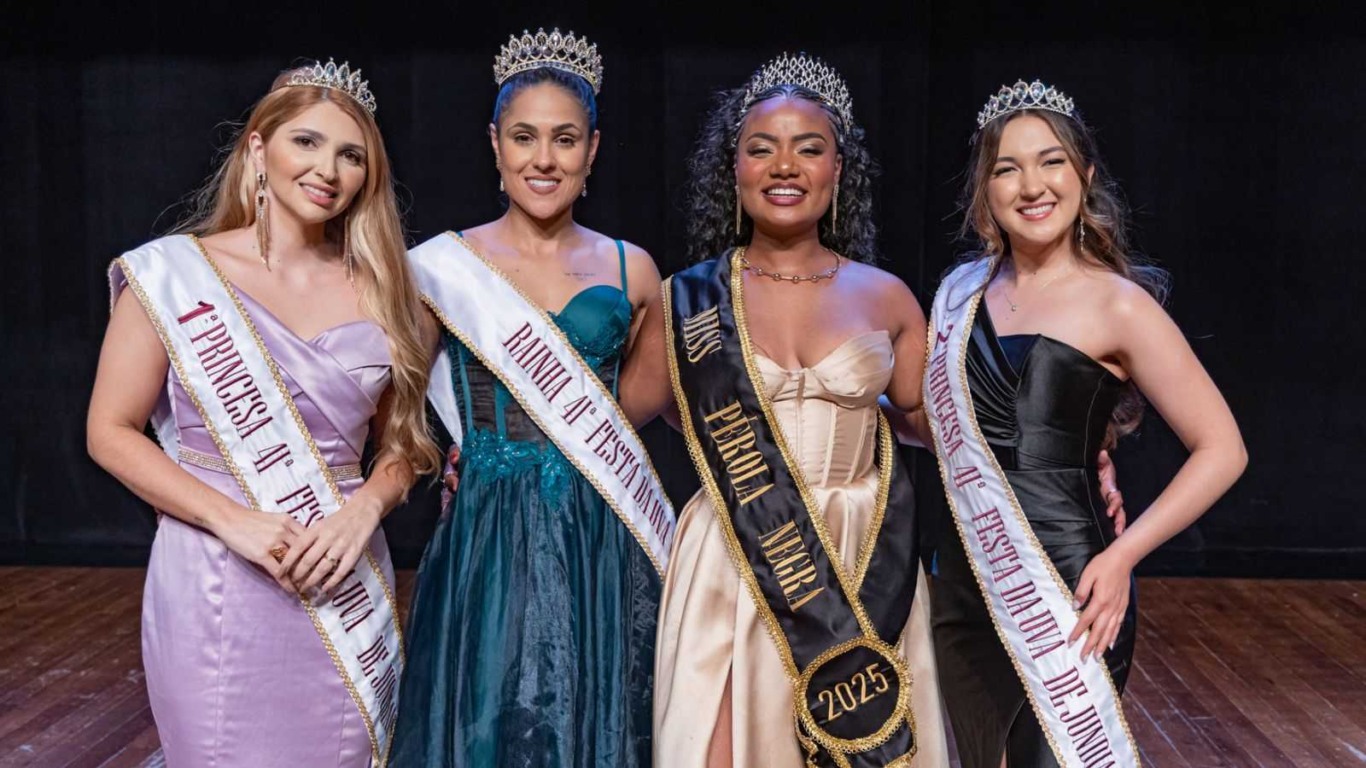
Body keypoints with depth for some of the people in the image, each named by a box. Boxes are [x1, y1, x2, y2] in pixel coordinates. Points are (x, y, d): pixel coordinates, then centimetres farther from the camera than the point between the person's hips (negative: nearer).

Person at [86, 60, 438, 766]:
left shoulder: (376, 289, 5)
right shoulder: (172, 272, -4)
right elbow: (110, 432, -4)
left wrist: (363, 509, -10)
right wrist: (233, 519, -16)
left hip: (346, 590, 3)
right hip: (217, 584, -3)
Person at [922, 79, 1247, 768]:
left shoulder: (1117, 304, -10)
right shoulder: (963, 293, 6)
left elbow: (1221, 450, -10)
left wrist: (1121, 557, -16)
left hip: (1066, 594, -5)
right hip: (966, 584, 6)